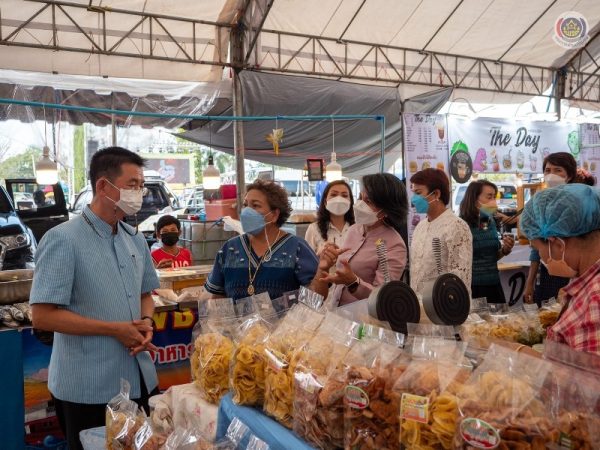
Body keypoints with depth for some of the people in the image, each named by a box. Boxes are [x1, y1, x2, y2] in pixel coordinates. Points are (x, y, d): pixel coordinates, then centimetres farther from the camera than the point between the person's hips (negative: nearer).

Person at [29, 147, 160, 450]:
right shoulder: (62, 240, -15)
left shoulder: (135, 239, 6)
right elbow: (42, 316, -18)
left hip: (140, 379, 7)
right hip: (88, 389, -6)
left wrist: (146, 322, -6)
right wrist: (115, 329, -19)